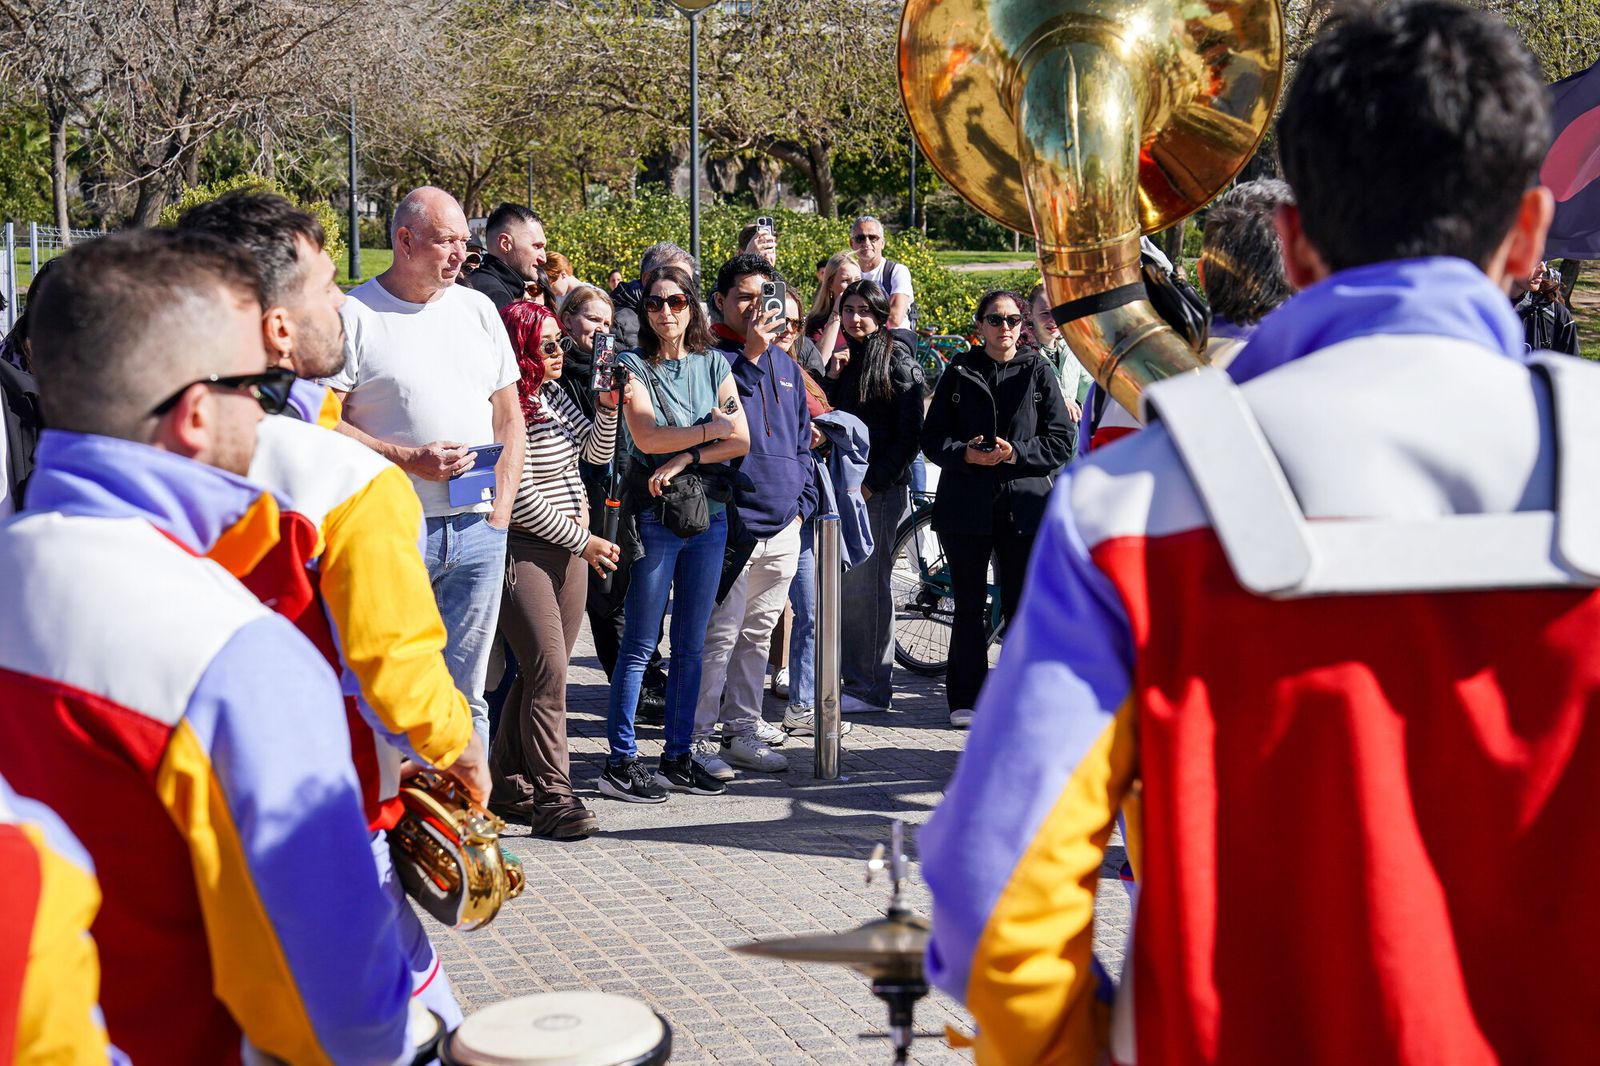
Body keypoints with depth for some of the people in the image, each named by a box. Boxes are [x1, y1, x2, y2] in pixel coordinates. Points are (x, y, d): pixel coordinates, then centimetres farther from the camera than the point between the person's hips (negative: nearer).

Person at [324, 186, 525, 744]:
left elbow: (509, 417, 18)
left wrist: (501, 508, 6)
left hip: (478, 530, 5)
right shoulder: (355, 315, -2)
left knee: (464, 695, 10)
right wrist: (409, 459, -14)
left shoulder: (478, 309, 15)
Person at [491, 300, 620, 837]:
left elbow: (599, 452, 18)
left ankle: (507, 785, 18)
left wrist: (608, 407, -1)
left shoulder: (555, 395, 11)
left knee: (542, 672, 9)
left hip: (569, 547, 9)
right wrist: (584, 542, -9)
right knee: (548, 672, -10)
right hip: (524, 551, -9)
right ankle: (551, 794, -4)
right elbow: (520, 499, -17)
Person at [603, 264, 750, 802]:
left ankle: (678, 755, 17)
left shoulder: (714, 364, 10)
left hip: (709, 514, 5)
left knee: (691, 646, 9)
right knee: (640, 645, -3)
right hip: (655, 516, -4)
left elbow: (741, 440, 1)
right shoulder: (634, 367, -2)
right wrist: (710, 429, -9)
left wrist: (685, 458, -11)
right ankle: (620, 761, 3)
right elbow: (646, 437, -17)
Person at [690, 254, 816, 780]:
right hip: (730, 523, -7)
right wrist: (751, 354, -19)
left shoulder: (786, 365, 17)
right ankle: (699, 737, 0)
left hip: (783, 526, 7)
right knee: (719, 635, -7)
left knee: (758, 636, 13)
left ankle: (742, 730, 21)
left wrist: (801, 500, 13)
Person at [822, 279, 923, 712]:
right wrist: (832, 378, -1)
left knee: (866, 584, -6)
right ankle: (847, 676, 17)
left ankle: (871, 688, 0)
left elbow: (910, 435, -9)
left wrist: (873, 481, -13)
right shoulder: (843, 357, 16)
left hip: (880, 489, -7)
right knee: (840, 583, 8)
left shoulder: (896, 360, -5)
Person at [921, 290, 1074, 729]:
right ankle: (966, 698, 16)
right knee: (968, 608, 6)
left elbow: (1062, 439, 1)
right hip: (966, 505, 1)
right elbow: (932, 437, 6)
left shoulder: (1039, 371, 5)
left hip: (1024, 505, -1)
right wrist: (965, 453, -14)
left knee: (1023, 607, 2)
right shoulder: (959, 373, 8)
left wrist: (1015, 454, -14)